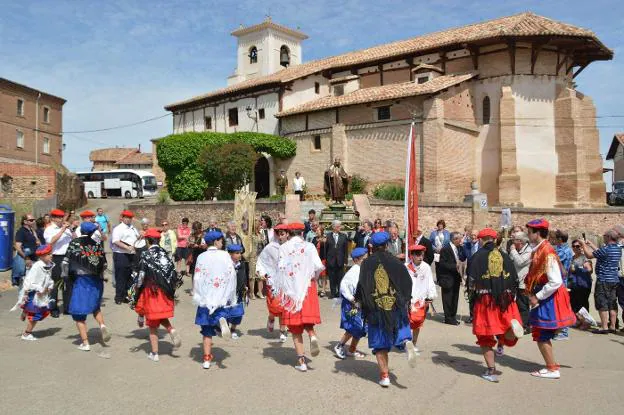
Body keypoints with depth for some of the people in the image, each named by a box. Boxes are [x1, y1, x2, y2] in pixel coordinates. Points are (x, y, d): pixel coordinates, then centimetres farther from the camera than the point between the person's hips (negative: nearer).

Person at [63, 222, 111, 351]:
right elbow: (104, 264, 5)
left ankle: (85, 343, 2)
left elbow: (66, 262, -6)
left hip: (81, 280, -3)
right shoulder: (97, 244, 3)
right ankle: (102, 325, -2)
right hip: (96, 281, 3)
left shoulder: (74, 243, -4)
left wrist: (66, 277, 6)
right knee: (95, 307, 24)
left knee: (79, 312, 4)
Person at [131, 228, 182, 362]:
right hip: (165, 294, 4)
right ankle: (172, 330, -5)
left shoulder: (145, 255, -9)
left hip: (151, 292, -4)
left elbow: (140, 277, -10)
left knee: (153, 324, 7)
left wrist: (135, 292, 2)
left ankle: (154, 353, 14)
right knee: (162, 317, 24)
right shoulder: (166, 254, 4)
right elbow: (174, 274, 6)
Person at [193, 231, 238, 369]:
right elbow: (232, 276, -4)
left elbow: (197, 278, -4)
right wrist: (231, 297, 5)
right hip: (223, 298, -1)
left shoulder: (201, 257, -1)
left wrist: (197, 297, 5)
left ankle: (207, 359, 7)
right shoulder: (225, 255, -1)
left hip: (206, 299, 1)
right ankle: (221, 321, -21)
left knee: (207, 331, 8)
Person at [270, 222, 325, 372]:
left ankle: (301, 360, 5)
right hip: (308, 287, 0)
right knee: (306, 319, 12)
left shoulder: (283, 248, 1)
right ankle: (312, 336, -20)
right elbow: (318, 266, -9)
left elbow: (280, 268, -7)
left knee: (295, 327, 6)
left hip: (290, 289, 0)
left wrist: (279, 289, 5)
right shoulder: (309, 246, 1)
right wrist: (313, 278, 11)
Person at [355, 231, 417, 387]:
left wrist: (359, 301, 5)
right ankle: (407, 342, -20)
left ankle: (384, 375, 4)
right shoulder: (395, 261, 2)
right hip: (396, 306, 1)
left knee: (380, 344, 8)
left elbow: (361, 285, -9)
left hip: (375, 308, -1)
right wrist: (405, 300, 12)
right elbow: (407, 281, 2)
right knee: (401, 332, 14)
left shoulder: (367, 263, -4)